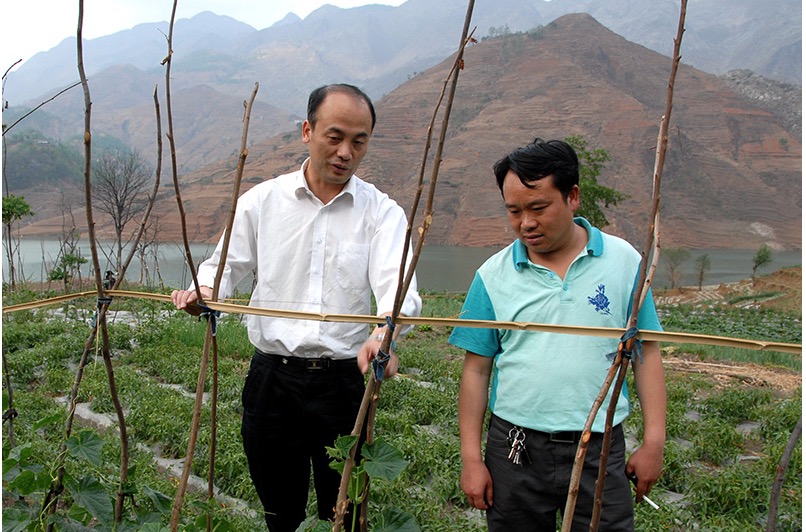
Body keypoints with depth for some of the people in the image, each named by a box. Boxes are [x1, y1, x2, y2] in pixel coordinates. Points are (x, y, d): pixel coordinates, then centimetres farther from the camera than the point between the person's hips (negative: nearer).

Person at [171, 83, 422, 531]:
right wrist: (204, 292, -14)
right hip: (272, 377, 1)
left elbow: (397, 284, -16)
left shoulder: (382, 211, -3)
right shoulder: (262, 200, 2)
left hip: (343, 381, -1)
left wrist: (385, 334, -37)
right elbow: (226, 264, 9)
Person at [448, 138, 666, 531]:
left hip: (599, 451, 0)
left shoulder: (624, 261, -2)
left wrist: (654, 440, 0)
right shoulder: (493, 275, -2)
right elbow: (476, 370, 0)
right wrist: (471, 458, -1)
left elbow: (647, 353, 3)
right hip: (515, 451, 1)